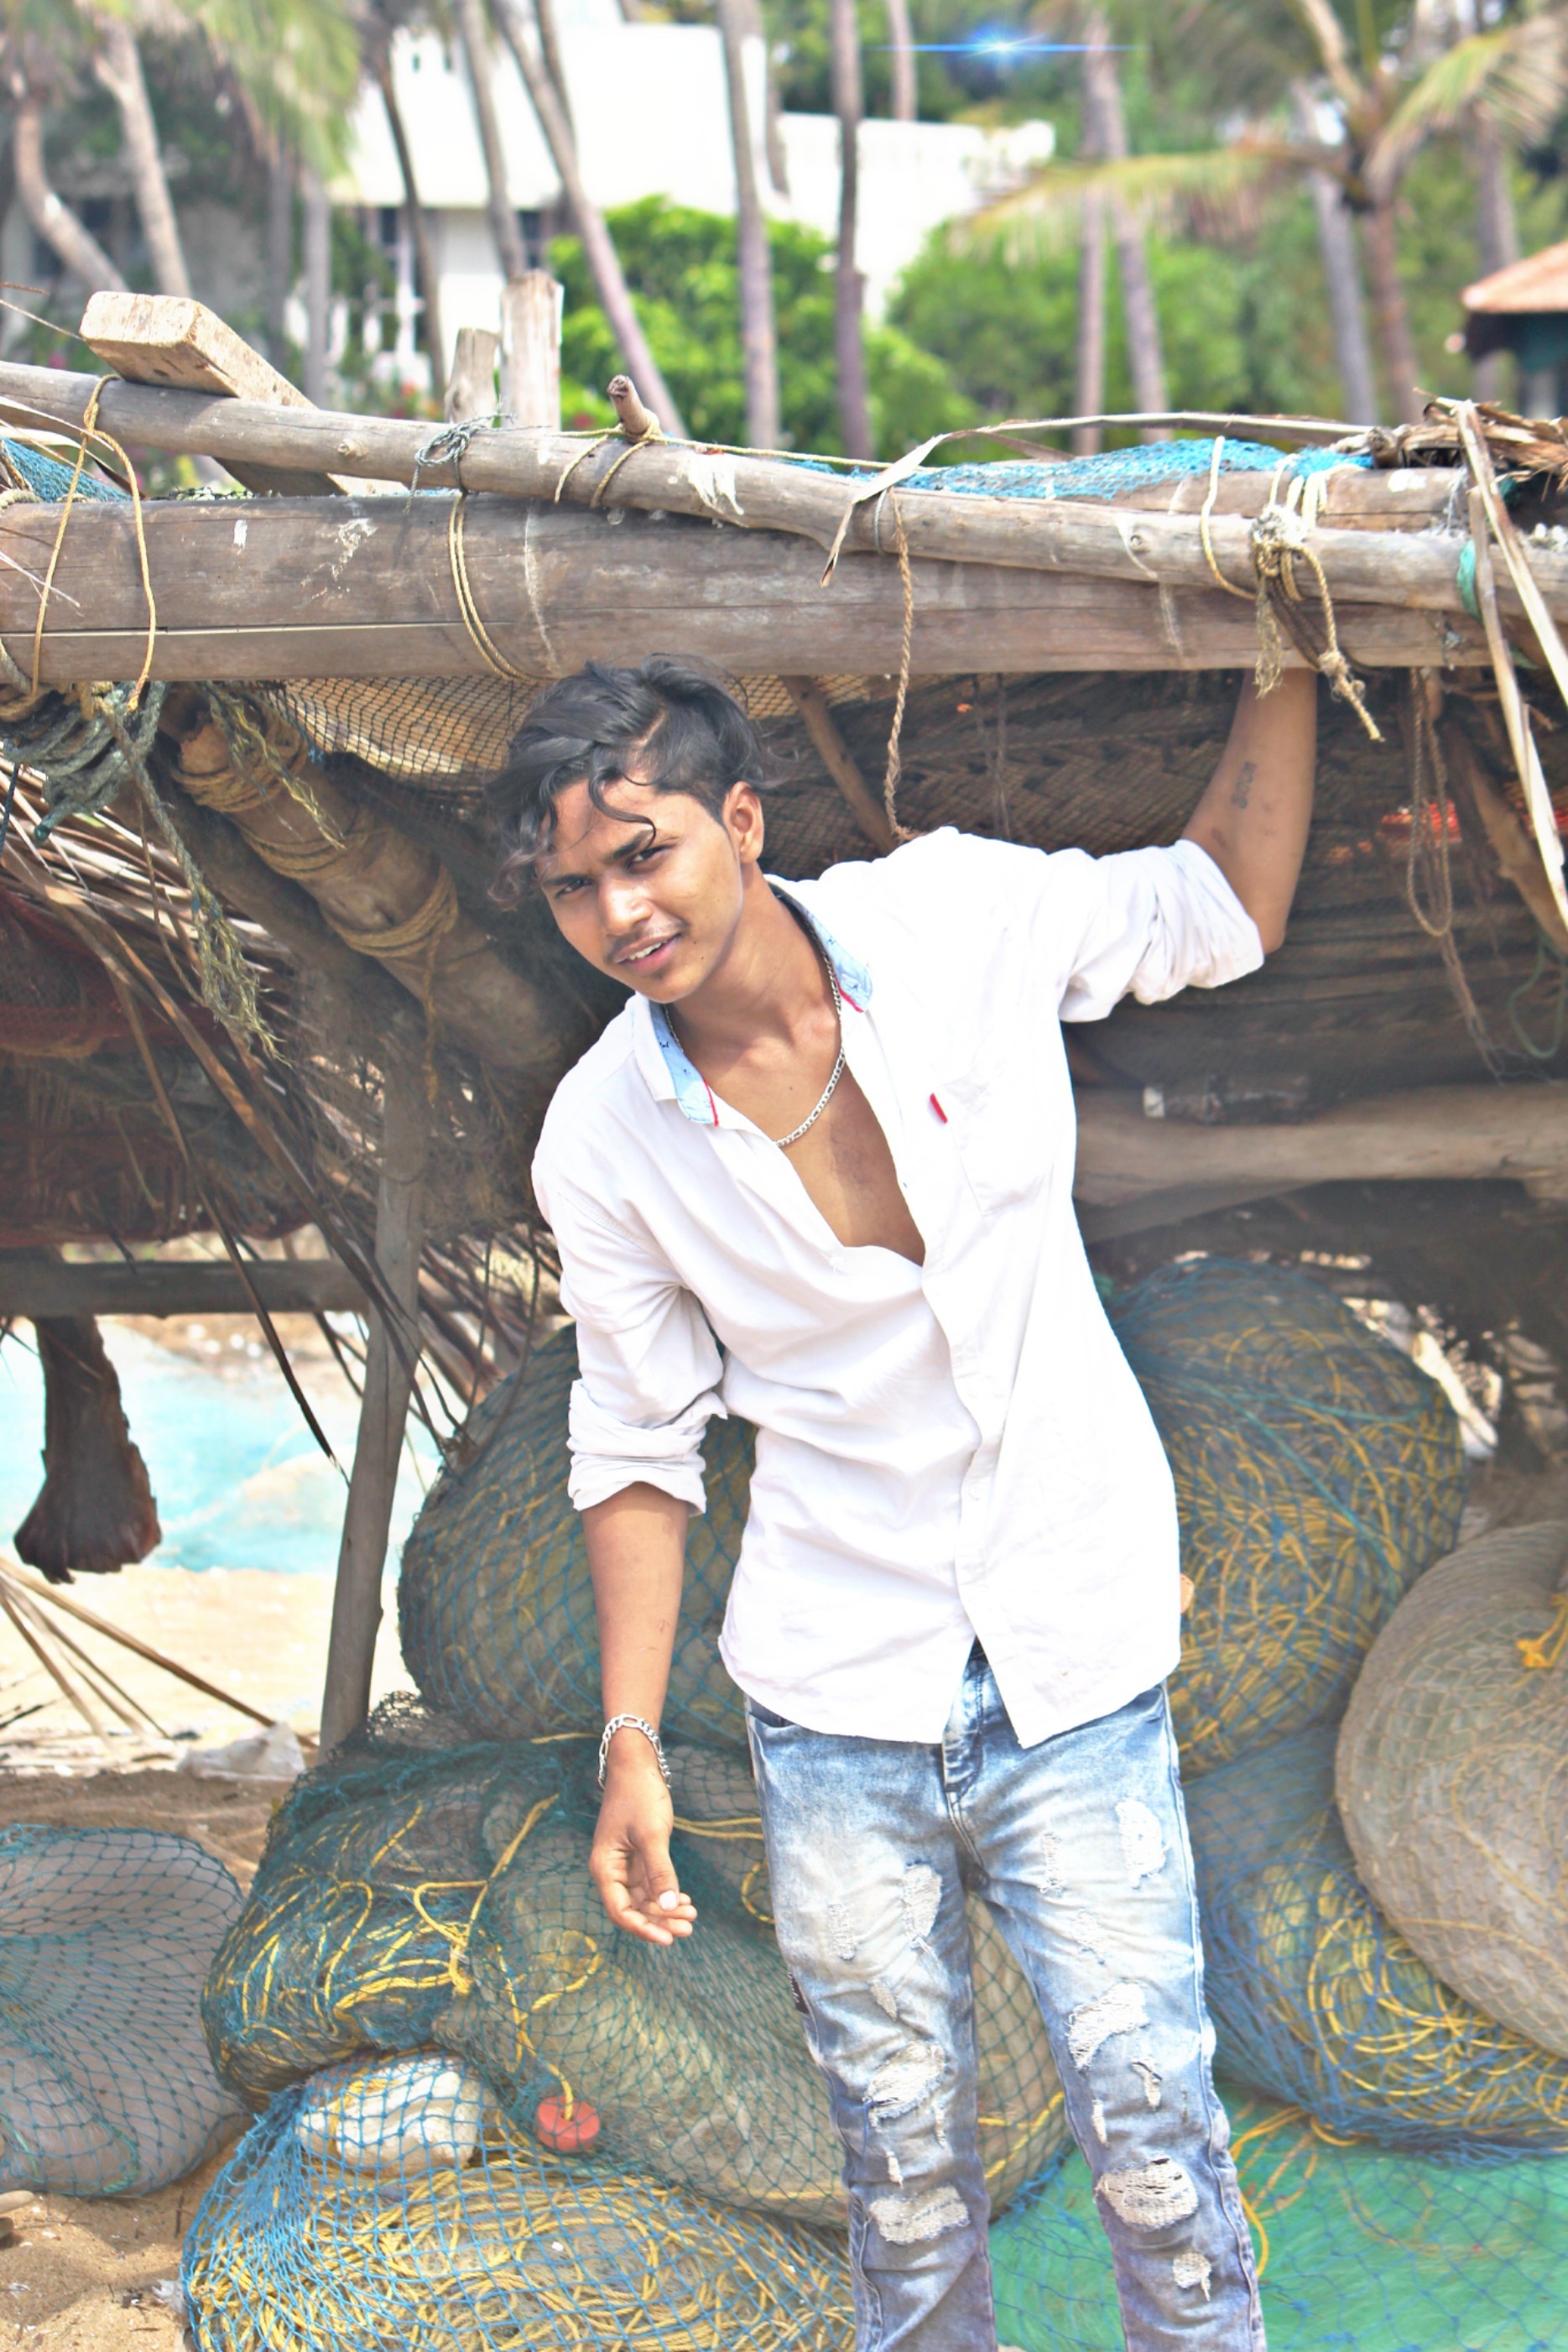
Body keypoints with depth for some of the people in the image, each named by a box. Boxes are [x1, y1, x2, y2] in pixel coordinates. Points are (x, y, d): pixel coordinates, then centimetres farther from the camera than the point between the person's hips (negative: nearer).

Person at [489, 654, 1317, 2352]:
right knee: (900, 2160, 11)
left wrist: (1289, 651, 2)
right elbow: (639, 1450, 2)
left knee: (1150, 2131, 0)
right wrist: (629, 1743, -1)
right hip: (835, 1701, 1)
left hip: (1075, 1668, 0)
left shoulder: (962, 912, -10)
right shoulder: (603, 1141, -9)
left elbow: (1225, 909, 8)